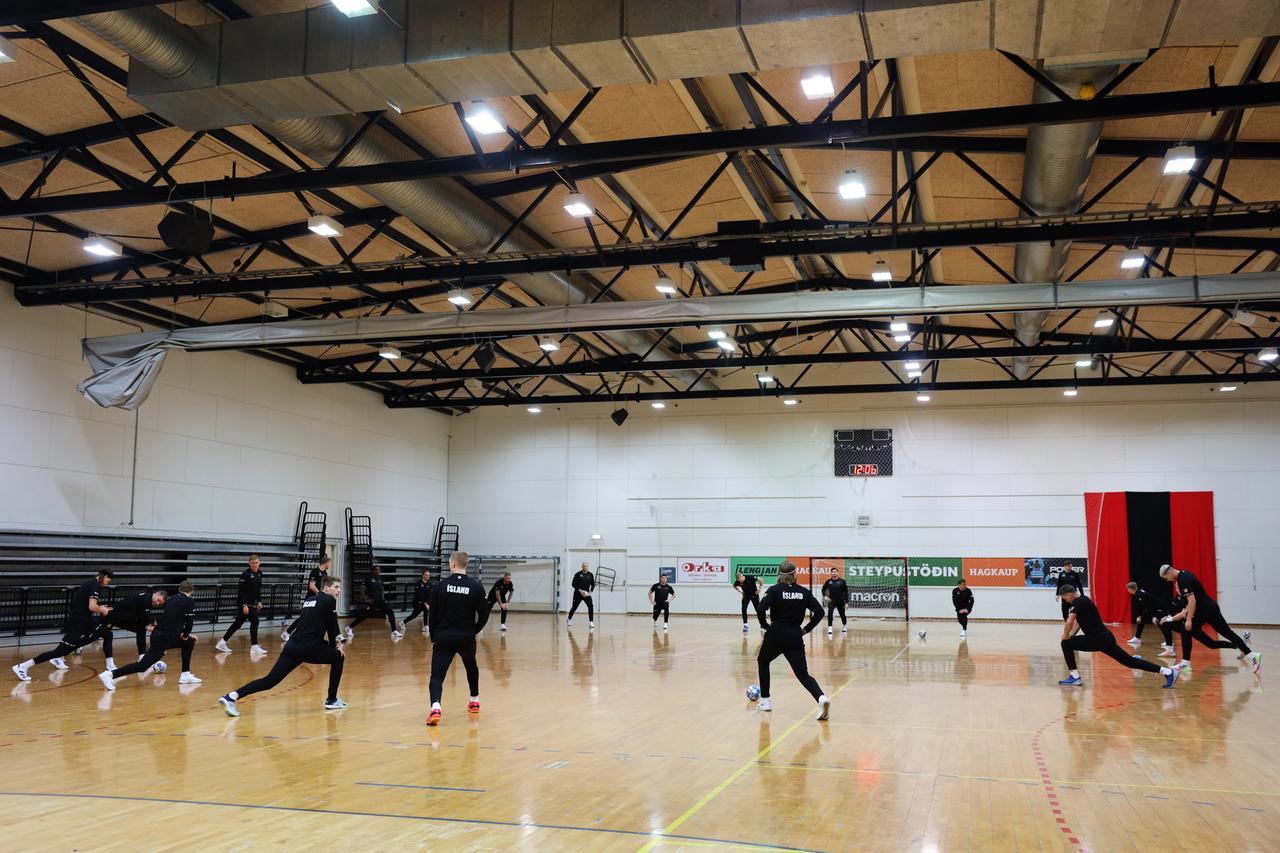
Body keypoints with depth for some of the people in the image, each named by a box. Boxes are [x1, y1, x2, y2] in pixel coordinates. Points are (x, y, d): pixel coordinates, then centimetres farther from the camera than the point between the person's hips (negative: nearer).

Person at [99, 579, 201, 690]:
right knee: (143, 666, -10)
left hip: (158, 634, 9)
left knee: (189, 643, 23)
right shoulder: (190, 601, -5)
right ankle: (110, 674, -15)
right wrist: (185, 635, 8)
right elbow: (189, 621, -10)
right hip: (163, 639, -9)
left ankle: (186, 675, 23)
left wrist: (186, 635, 31)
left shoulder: (172, 598, 19)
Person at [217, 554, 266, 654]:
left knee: (238, 623, 13)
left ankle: (222, 643, 22)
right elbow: (240, 590, -18)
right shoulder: (246, 574, -17)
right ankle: (254, 646, 0)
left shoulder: (259, 573, 7)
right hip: (244, 602, -8)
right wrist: (244, 605, -22)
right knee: (254, 621, -9)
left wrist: (259, 601, 14)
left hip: (252, 602, 8)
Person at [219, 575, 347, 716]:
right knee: (338, 657, 14)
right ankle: (332, 700, 17)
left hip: (292, 646, 7)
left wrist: (333, 643, 30)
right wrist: (335, 645, 20)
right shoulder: (329, 600, 0)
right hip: (308, 648, -7)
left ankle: (231, 697, -14)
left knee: (271, 680, 1)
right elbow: (333, 626, 3)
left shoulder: (309, 600, 25)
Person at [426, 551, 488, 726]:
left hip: (444, 637, -2)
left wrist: (434, 638, 13)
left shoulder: (440, 586, -1)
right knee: (471, 666, 30)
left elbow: (433, 615, 2)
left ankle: (435, 707, -29)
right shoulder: (476, 586, -2)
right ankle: (474, 701, 40)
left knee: (437, 675, -4)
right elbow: (484, 614, -3)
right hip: (467, 637, 2)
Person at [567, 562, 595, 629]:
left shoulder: (590, 575, 1)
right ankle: (569, 620, 33)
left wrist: (590, 591, -7)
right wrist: (580, 590, -19)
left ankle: (591, 622, -12)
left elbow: (593, 584, 8)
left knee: (590, 606, -16)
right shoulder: (578, 574, -8)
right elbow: (574, 584, -8)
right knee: (574, 607, 9)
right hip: (578, 593, -2)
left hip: (586, 593, 2)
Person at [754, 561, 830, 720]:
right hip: (795, 638, 2)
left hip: (775, 635, -2)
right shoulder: (804, 592, 6)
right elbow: (819, 612, 0)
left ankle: (765, 700, 26)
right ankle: (822, 698, -25)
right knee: (803, 674, 3)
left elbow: (761, 608, -17)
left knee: (763, 662, 26)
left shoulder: (774, 590, -3)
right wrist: (806, 629, 9)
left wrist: (766, 626, -1)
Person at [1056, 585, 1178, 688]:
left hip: (1098, 639, -10)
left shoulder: (1079, 602, -14)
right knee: (1129, 661, 11)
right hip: (1104, 638, 10)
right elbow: (1076, 622, 30)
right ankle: (1168, 672, 10)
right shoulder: (1082, 601, 18)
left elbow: (1070, 621, -26)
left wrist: (1065, 637, -10)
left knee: (1066, 644, -5)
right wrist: (1069, 636, 18)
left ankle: (1075, 677, -5)